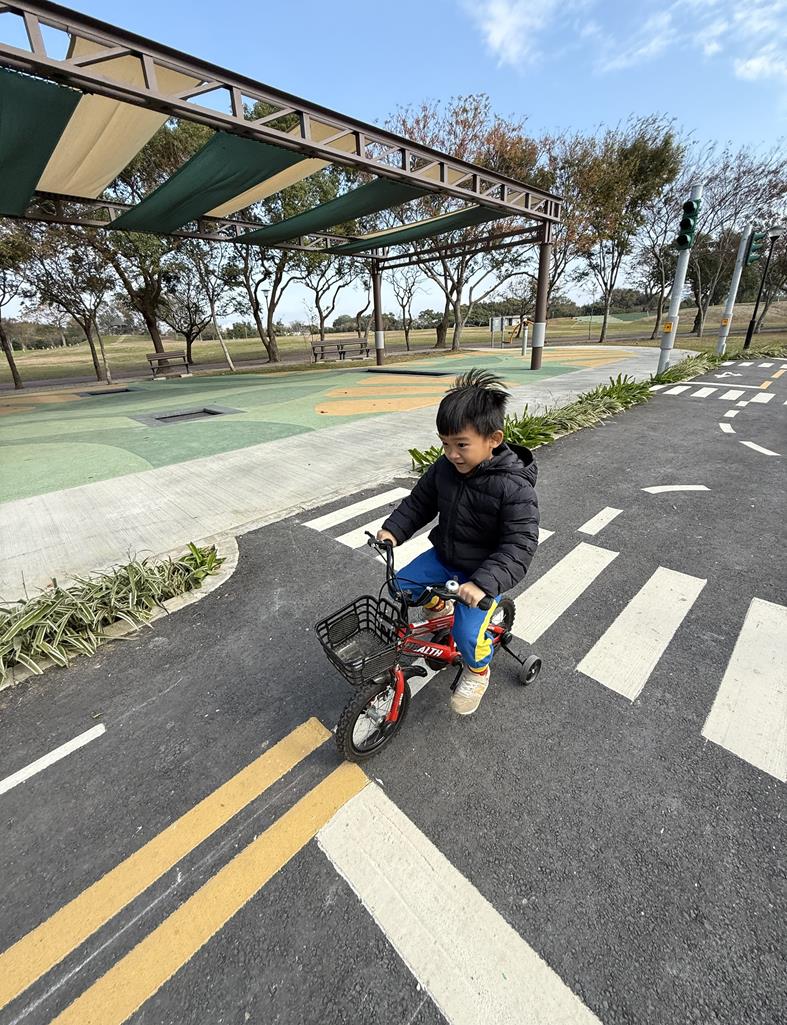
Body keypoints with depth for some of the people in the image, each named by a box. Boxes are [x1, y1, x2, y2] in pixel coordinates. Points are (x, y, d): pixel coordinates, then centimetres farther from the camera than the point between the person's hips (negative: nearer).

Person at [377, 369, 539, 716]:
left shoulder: (514, 487, -28)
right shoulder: (444, 467, -10)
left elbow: (519, 544, -29)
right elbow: (419, 502, 4)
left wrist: (484, 583, -42)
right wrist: (393, 530, -11)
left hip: (484, 571, -5)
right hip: (444, 556, 6)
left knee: (468, 635, -16)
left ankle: (477, 672, 22)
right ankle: (438, 606, 33)